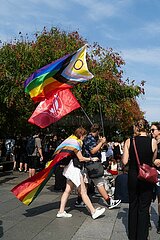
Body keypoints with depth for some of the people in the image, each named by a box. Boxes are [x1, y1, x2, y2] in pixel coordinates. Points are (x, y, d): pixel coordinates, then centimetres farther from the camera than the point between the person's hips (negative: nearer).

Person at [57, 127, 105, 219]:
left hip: (71, 169, 10)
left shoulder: (73, 141, 16)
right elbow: (81, 158, -13)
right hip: (74, 169, -10)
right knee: (83, 191, -5)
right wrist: (91, 159, -2)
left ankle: (61, 211, 15)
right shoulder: (75, 143, -15)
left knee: (68, 190, 10)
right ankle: (94, 212, 1)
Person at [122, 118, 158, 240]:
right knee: (144, 208, 11)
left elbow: (125, 161, -7)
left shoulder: (129, 141, -8)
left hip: (133, 176, 2)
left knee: (133, 206, 17)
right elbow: (153, 160, 1)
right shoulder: (153, 142, -9)